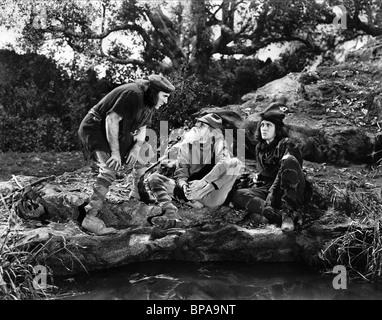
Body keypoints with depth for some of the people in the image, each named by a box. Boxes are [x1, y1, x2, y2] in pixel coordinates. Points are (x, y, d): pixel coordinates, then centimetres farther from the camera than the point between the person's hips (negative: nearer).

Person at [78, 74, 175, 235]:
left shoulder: (149, 103, 5)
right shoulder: (132, 94, -26)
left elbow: (142, 129, 7)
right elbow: (111, 120, -28)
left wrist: (136, 147, -13)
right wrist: (115, 152, -28)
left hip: (116, 133, 10)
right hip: (95, 128, -10)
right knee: (110, 169, -26)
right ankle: (90, 218, -27)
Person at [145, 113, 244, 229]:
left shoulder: (217, 142, 2)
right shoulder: (185, 145, 8)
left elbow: (224, 163, -18)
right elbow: (181, 173, 1)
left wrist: (203, 182, -32)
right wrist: (183, 186, -23)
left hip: (212, 196, -2)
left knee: (236, 163, -23)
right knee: (153, 178, -8)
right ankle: (172, 215, -33)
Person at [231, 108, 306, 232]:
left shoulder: (286, 144, -3)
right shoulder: (260, 148, 17)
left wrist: (271, 195, -24)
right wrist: (258, 179, 4)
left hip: (293, 193, -5)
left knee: (289, 160, -31)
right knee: (237, 195, -20)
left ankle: (287, 212, -37)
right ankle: (283, 215, -36)